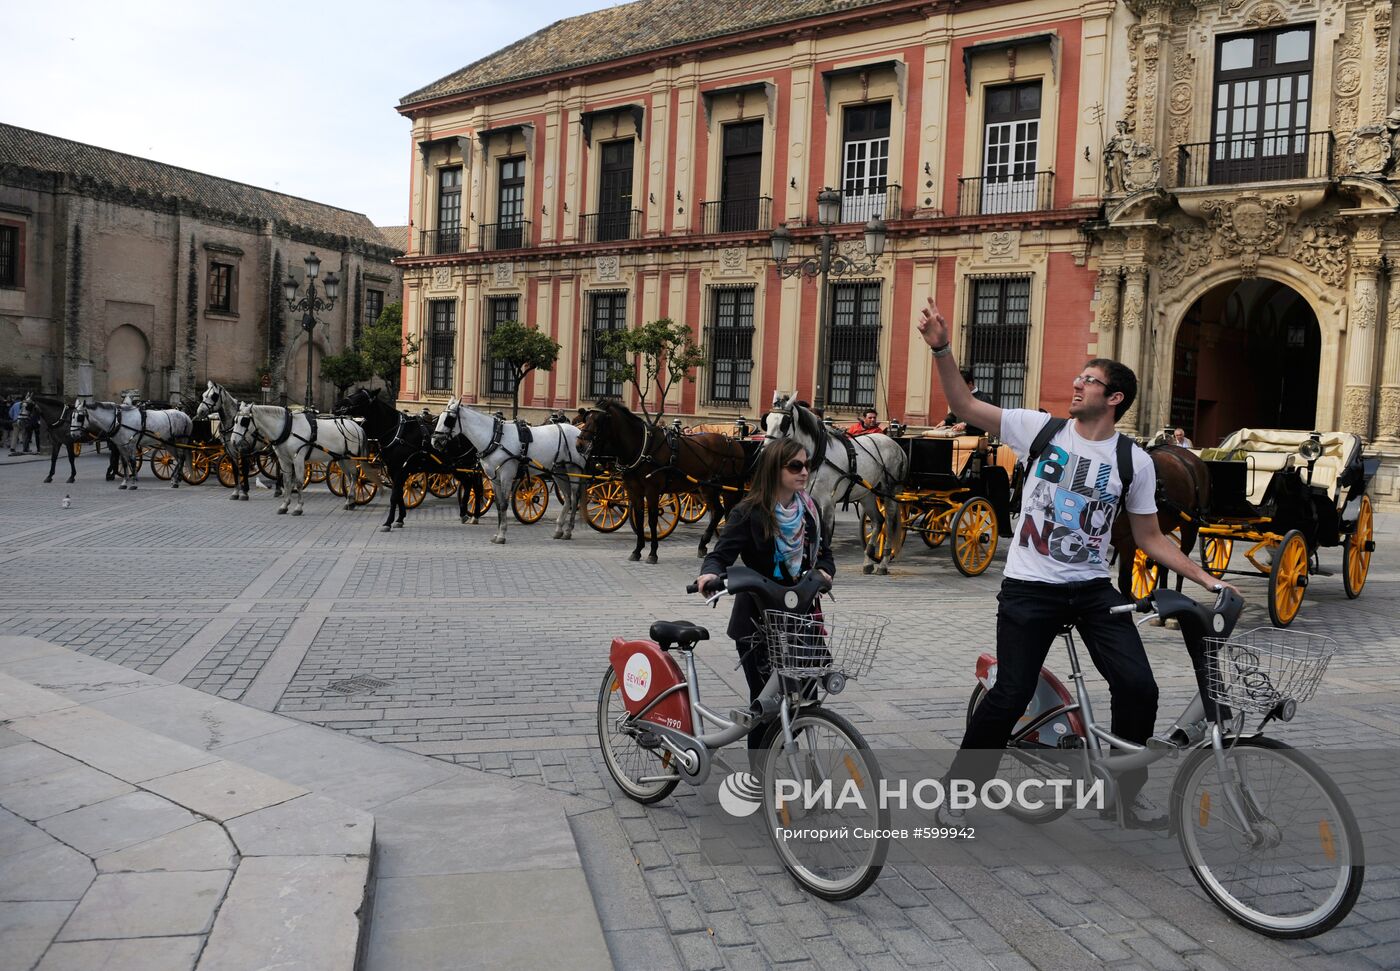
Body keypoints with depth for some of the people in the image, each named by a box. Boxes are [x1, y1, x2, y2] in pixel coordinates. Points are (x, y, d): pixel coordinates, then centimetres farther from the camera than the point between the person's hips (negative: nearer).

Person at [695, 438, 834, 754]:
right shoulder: (749, 512, -11)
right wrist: (710, 573, -40)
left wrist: (824, 572, -9)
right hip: (757, 622, -5)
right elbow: (722, 553, -18)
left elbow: (824, 552, 14)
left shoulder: (809, 509, 6)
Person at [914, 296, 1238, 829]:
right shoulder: (1041, 429, -2)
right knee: (1010, 697, -7)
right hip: (1029, 587, -2)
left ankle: (1132, 788, 19)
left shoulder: (1135, 460, 2)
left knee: (1139, 686, -8)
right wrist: (941, 348, -16)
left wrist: (1208, 580, 1)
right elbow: (965, 405, -6)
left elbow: (1150, 538, 8)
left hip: (1093, 589, 2)